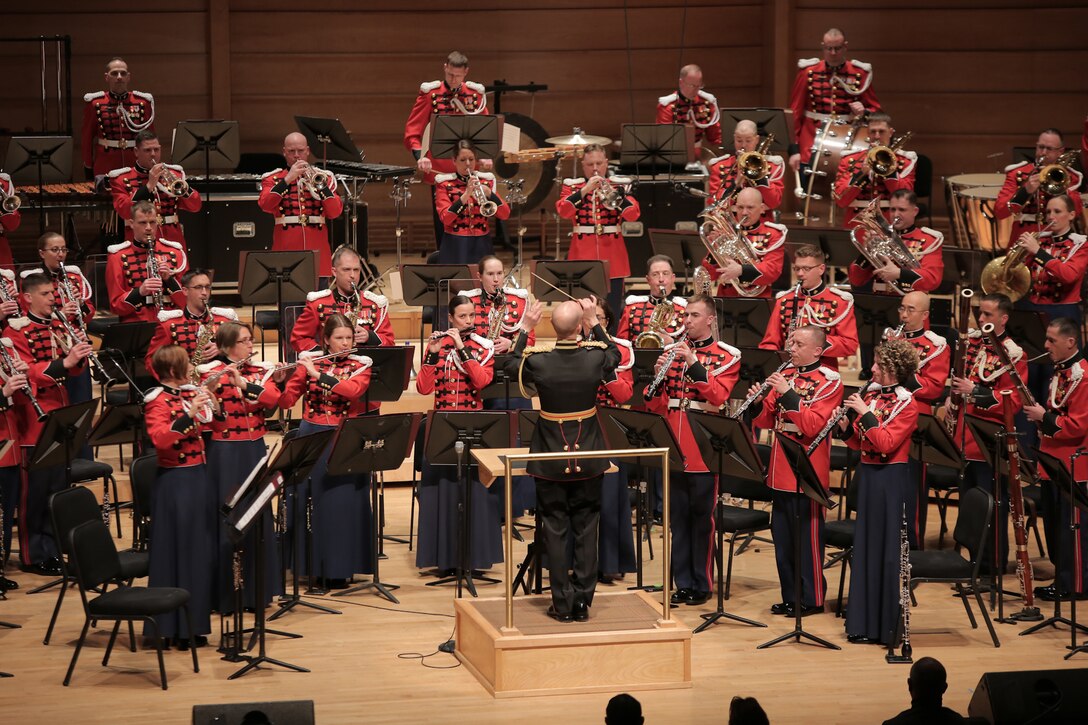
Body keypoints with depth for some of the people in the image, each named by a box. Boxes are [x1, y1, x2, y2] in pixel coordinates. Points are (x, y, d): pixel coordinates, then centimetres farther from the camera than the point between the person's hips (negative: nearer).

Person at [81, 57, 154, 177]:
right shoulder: (95, 103, 2)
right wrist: (88, 166, 6)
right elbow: (86, 137, 7)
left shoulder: (143, 102, 5)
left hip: (137, 169, 1)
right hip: (105, 170, -1)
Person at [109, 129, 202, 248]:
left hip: (173, 242, 3)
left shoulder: (174, 173, 10)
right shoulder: (121, 178, 2)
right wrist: (149, 185, -19)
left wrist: (182, 186, -14)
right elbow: (124, 211, -13)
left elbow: (195, 206, 5)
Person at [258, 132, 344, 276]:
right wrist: (288, 179, -15)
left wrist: (320, 185, -11)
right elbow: (265, 205, -11)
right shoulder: (272, 178, 8)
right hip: (286, 249, -1)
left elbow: (334, 213, 1)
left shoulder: (323, 177, 12)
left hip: (317, 249, 1)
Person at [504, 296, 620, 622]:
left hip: (551, 459, -1)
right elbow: (615, 354, 12)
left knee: (555, 530, 7)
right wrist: (595, 322, 11)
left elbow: (511, 366, 7)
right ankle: (583, 602, 12)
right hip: (588, 457, 1)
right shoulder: (595, 358, -14)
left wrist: (524, 328, 8)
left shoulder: (539, 361, -17)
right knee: (586, 529, 10)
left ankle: (563, 603, 9)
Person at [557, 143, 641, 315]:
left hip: (612, 257, 0)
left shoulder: (620, 185, 8)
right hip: (583, 256, 0)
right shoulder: (572, 185, 7)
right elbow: (563, 211, -10)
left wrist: (614, 193, -18)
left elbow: (633, 215, -5)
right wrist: (585, 190, -18)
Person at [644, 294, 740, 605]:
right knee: (678, 517, 8)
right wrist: (658, 376, -10)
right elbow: (656, 406, 8)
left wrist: (694, 363, -21)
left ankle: (702, 584, 11)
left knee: (702, 517, 2)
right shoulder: (671, 351, 10)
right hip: (673, 447, 4)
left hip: (704, 448, -4)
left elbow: (718, 397, -15)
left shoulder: (727, 355, 0)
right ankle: (682, 583, 15)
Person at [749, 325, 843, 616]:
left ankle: (811, 598, 9)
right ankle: (790, 596, 20)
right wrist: (758, 403, -8)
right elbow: (766, 420, 12)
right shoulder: (785, 375, 11)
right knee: (782, 535, 11)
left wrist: (787, 393, -24)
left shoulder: (829, 381, -8)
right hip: (780, 470, 7)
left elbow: (813, 425, -20)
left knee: (808, 536, 0)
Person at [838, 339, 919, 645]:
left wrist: (864, 413, -20)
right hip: (867, 476, 7)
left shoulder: (906, 404, -10)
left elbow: (886, 443, -21)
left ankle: (889, 625, 3)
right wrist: (845, 427, -4)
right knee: (865, 546, 10)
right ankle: (864, 622, 17)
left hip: (891, 481, -7)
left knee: (888, 548, -3)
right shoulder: (870, 394, 10)